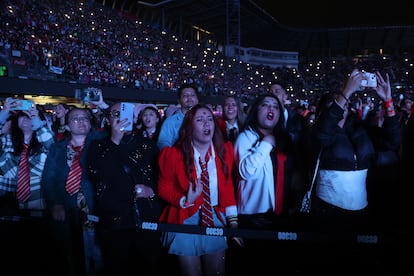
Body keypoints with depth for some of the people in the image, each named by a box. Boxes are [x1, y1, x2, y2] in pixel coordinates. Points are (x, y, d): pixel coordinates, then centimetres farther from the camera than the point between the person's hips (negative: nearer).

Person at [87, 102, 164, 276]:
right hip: (113, 221, 0)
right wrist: (114, 141, -11)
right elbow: (95, 173, -10)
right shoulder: (98, 146, 8)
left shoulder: (148, 144, 10)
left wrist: (152, 190, -7)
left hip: (148, 220, 1)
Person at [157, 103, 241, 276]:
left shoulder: (224, 150, -2)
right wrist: (184, 200, -22)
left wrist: (232, 220, -4)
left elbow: (227, 186, 2)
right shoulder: (174, 154, -11)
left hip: (216, 218, 3)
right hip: (186, 219, -3)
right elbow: (164, 188, -3)